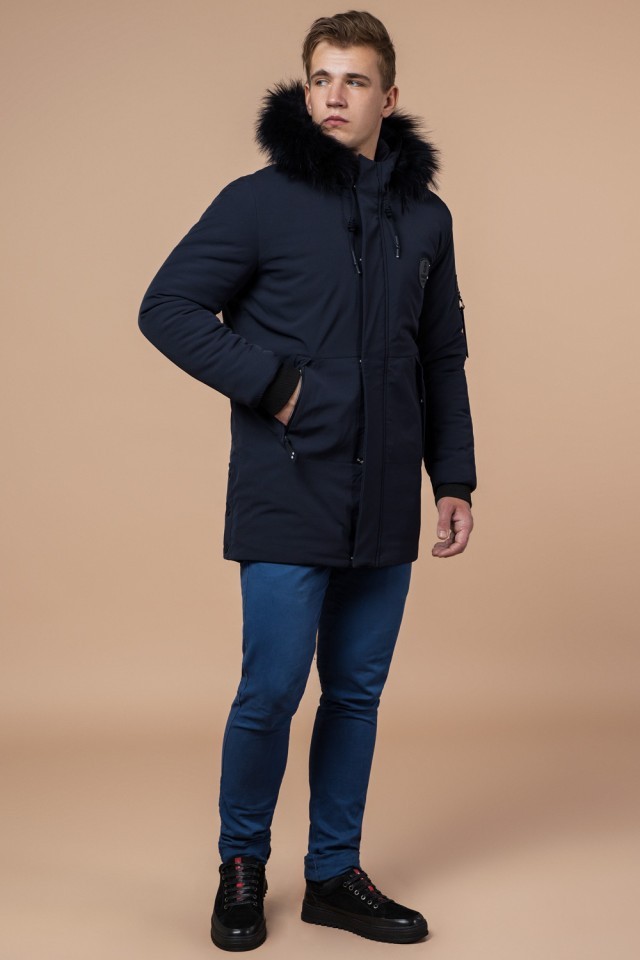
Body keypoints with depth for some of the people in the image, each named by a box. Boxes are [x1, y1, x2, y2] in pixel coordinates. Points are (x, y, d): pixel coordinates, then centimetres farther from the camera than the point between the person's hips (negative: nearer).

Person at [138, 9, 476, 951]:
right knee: (272, 689, -3)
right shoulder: (260, 201, -3)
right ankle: (242, 866, 21)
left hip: (385, 507, 5)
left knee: (358, 691, 11)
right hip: (287, 496, -4)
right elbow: (167, 307, -3)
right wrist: (269, 382, -11)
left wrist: (454, 478, 10)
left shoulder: (426, 217, 11)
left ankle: (335, 873, 27)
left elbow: (444, 361, 16)